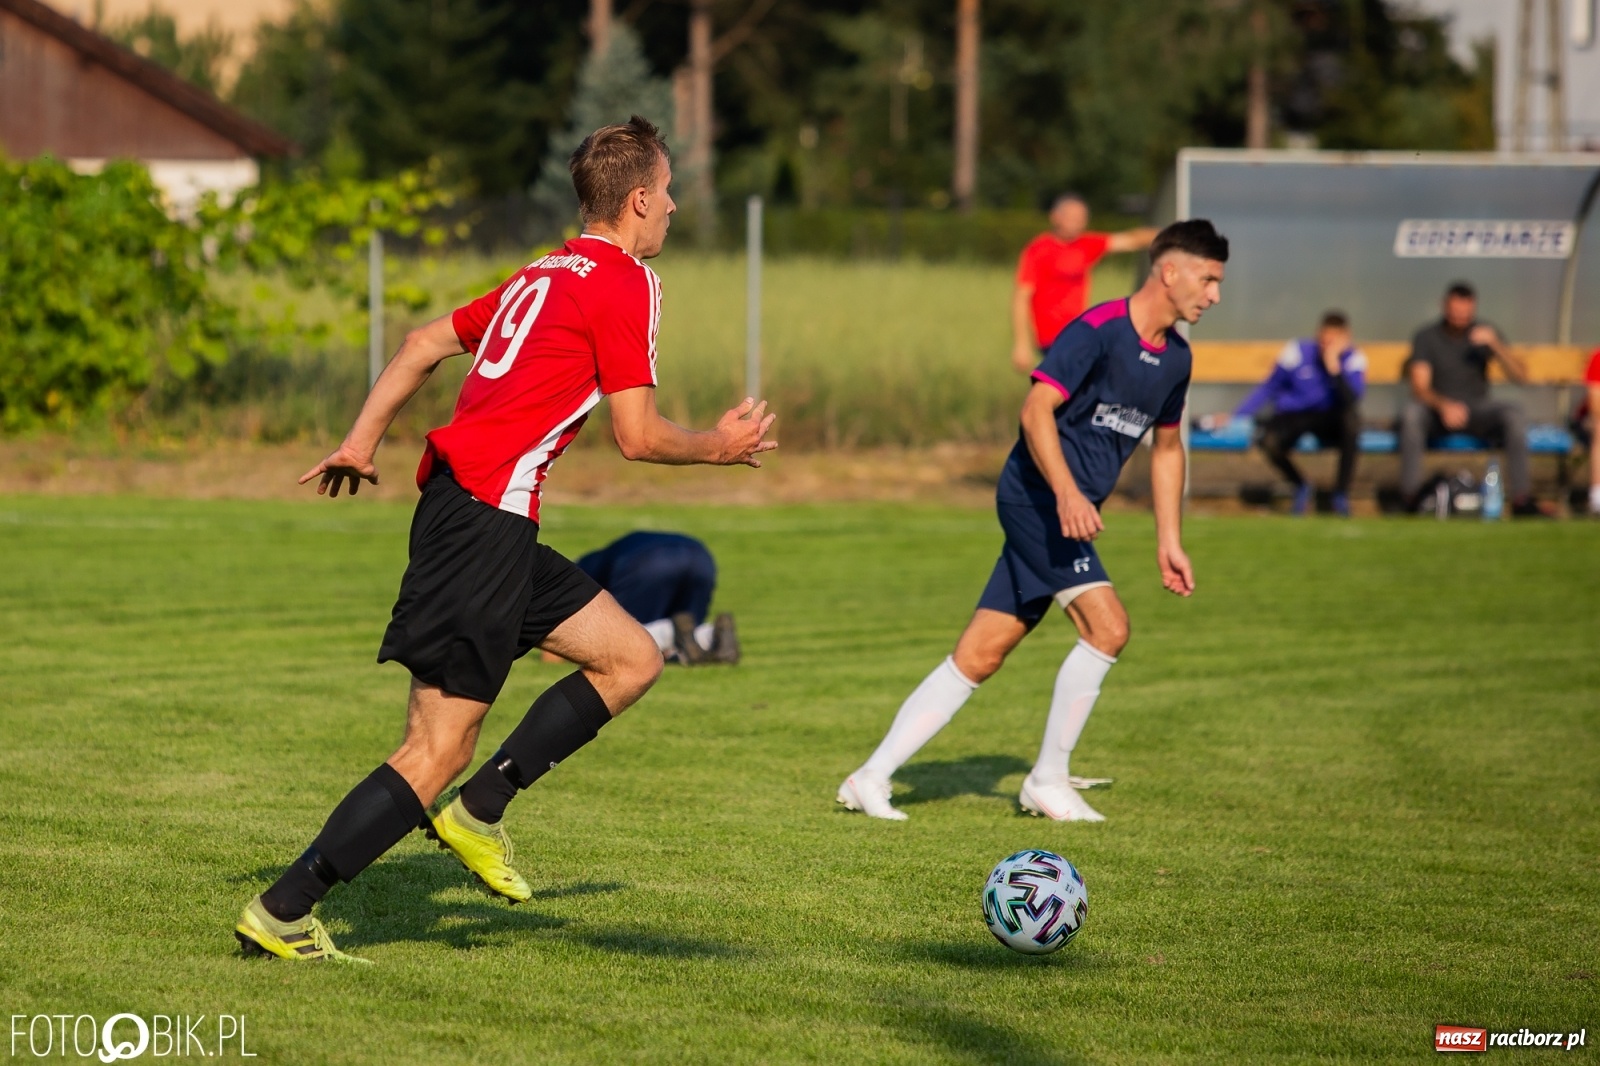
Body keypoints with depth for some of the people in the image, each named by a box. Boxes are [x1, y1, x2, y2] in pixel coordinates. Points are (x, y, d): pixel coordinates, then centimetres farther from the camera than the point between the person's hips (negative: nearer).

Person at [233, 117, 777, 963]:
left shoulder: (546, 275, 20)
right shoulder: (625, 283, -6)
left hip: (487, 522, 10)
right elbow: (638, 437, -9)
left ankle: (478, 811, 10)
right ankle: (280, 913, -9)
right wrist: (719, 447, 8)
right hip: (483, 521, -10)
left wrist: (362, 440, 23)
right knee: (436, 751, -10)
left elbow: (425, 344, 22)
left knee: (632, 659, 14)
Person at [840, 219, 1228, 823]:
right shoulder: (1098, 330, -14)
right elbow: (1036, 409, -22)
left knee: (977, 659, 5)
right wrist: (1067, 493, -33)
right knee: (1107, 626, -19)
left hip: (1066, 515, 9)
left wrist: (1169, 541, 21)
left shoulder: (1175, 357, 13)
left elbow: (1166, 446, 26)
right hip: (1036, 498, -9)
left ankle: (872, 779, 7)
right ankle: (1048, 782, -6)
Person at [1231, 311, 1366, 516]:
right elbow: (1269, 389, 1)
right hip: (1293, 416, 0)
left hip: (1330, 422, 0)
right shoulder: (1298, 351, -9)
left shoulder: (1353, 358, -9)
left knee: (1352, 418, -35)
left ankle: (1341, 494, -17)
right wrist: (1235, 417, -5)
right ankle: (1300, 486, 2)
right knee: (1269, 441, -33)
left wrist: (1334, 368, -36)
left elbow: (1352, 399, -25)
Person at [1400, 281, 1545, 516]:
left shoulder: (1485, 333, 4)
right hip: (1438, 412, -1)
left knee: (1513, 415, -30)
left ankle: (1521, 499, -30)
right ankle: (1410, 496, -35)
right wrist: (1443, 405, -32)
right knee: (1412, 412, -35)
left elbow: (1520, 375, -6)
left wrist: (1494, 344, -22)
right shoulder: (1427, 337, 0)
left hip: (1477, 411, 1)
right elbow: (1419, 387, -11)